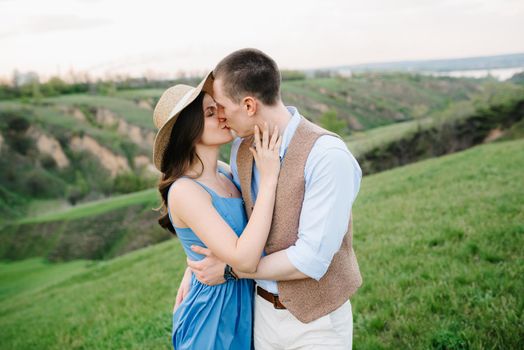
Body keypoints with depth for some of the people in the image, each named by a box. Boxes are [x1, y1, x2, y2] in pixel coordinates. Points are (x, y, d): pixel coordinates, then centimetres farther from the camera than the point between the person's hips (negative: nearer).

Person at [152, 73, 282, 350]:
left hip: (244, 304, 7)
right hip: (213, 316, -7)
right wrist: (268, 179, -28)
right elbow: (244, 260, -31)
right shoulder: (184, 191, -23)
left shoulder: (225, 173, 0)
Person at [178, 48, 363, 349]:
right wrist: (195, 268, 5)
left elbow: (311, 259, -27)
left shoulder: (329, 157, -27)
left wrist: (230, 269, -17)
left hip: (315, 321, -5)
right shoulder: (243, 147, -5)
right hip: (264, 308, 6)